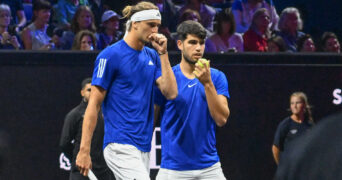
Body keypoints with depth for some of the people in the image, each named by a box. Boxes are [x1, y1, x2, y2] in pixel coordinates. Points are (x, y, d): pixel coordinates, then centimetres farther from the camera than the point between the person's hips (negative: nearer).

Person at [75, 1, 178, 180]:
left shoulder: (152, 56, 13)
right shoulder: (110, 55, -6)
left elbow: (171, 93, 3)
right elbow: (94, 104, -7)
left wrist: (163, 53, -2)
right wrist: (84, 150, -11)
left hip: (143, 147, 7)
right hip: (120, 147, -7)